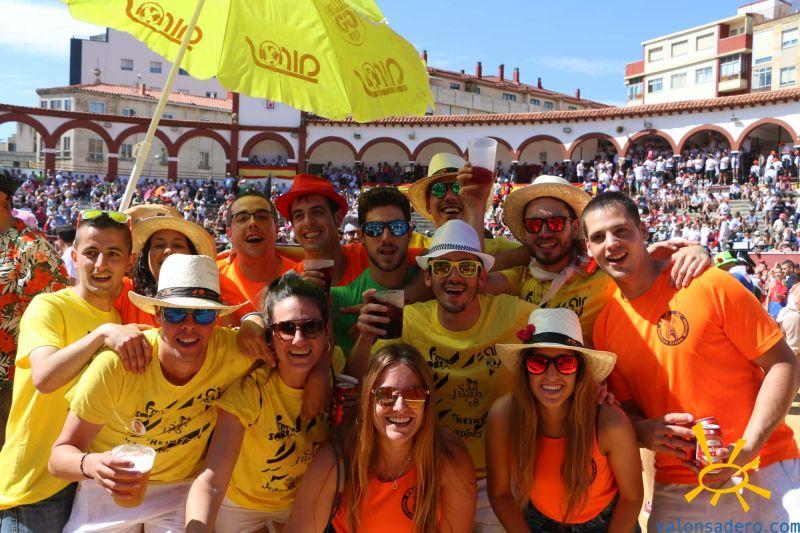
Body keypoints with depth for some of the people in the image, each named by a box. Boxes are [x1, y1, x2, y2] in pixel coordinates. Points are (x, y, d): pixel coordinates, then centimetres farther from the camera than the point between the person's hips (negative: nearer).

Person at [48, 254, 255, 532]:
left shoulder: (233, 351, -24)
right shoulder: (116, 363, -28)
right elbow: (60, 456, -22)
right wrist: (91, 465, -44)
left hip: (185, 487, 1)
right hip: (110, 489, -1)